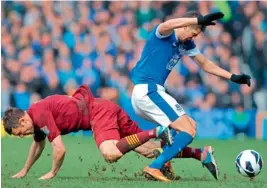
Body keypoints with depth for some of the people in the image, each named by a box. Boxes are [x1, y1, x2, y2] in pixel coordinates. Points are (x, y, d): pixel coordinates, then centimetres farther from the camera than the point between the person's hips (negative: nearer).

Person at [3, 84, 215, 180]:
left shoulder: (40, 114, -16)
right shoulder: (37, 117, 14)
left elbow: (60, 149, -20)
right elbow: (38, 144, 34)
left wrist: (53, 173, -5)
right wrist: (25, 171, 40)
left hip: (98, 112, -9)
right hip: (108, 109, 9)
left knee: (110, 154, -33)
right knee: (148, 150, 9)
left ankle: (155, 133, -25)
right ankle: (199, 153, 8)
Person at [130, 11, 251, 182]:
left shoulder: (186, 44, 14)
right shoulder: (163, 34, -11)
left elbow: (205, 64, 23)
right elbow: (168, 25, -36)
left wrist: (233, 77, 15)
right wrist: (199, 20, -48)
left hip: (152, 92, 10)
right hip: (147, 90, -10)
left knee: (190, 126, 17)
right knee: (188, 131, -13)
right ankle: (155, 167, -20)